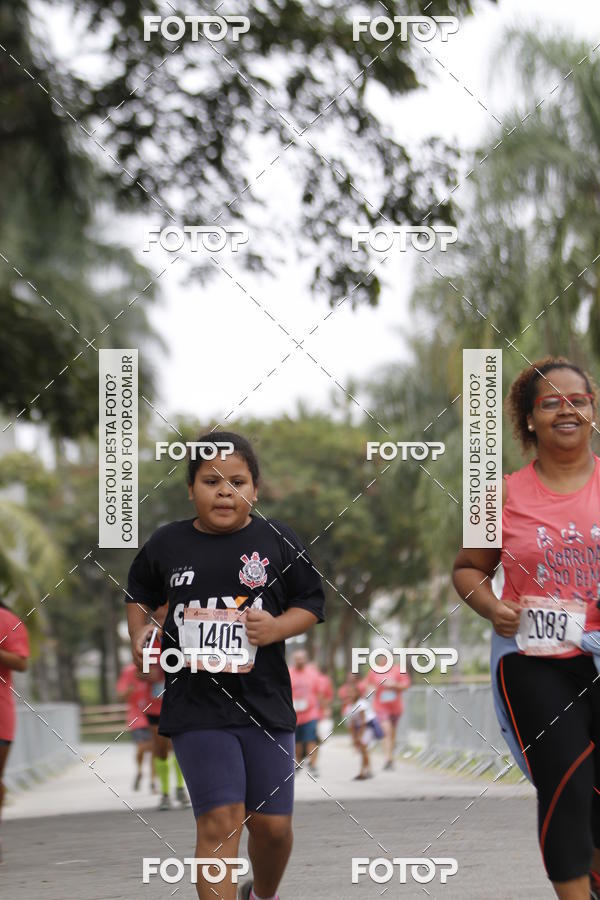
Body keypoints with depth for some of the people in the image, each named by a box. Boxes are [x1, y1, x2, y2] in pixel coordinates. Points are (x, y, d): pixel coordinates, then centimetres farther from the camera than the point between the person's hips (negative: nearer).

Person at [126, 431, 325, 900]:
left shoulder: (277, 540, 0)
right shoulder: (167, 544, 2)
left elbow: (312, 603, 7)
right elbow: (140, 595, 20)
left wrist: (279, 627, -12)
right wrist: (139, 632, 1)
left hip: (265, 702, 1)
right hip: (196, 706, -1)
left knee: (273, 824, 5)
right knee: (219, 821, -12)